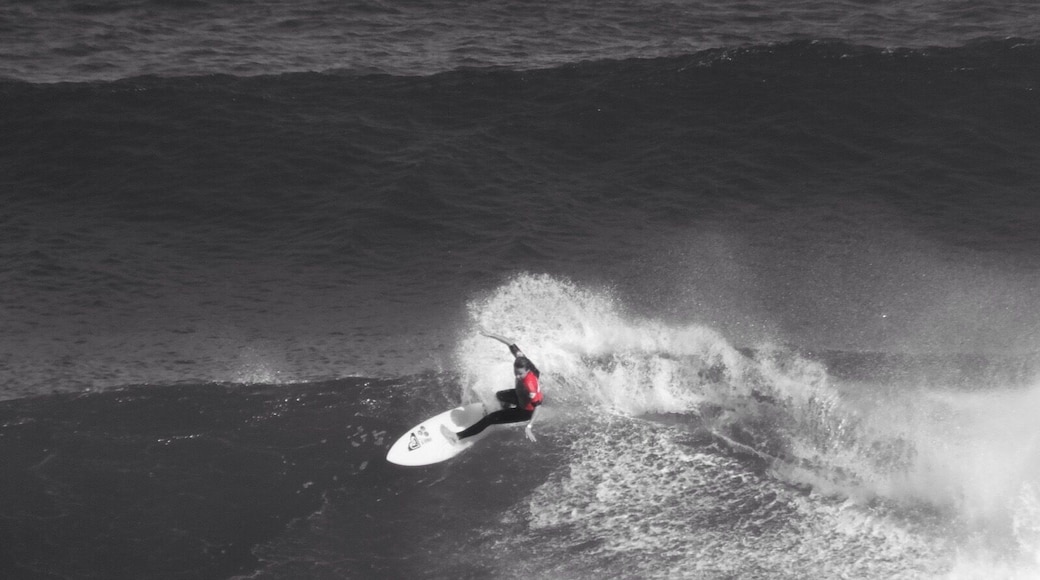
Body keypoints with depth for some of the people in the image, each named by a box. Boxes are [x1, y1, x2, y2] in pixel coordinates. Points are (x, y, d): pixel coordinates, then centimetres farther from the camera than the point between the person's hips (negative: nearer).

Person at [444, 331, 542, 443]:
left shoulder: (529, 384, -45)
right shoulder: (521, 361, -27)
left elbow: (537, 405, -39)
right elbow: (511, 344, -15)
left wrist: (529, 426, -41)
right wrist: (491, 336, -15)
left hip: (527, 410, -8)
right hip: (521, 395, 8)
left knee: (490, 418, -9)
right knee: (499, 396, 35)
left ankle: (459, 436, -2)